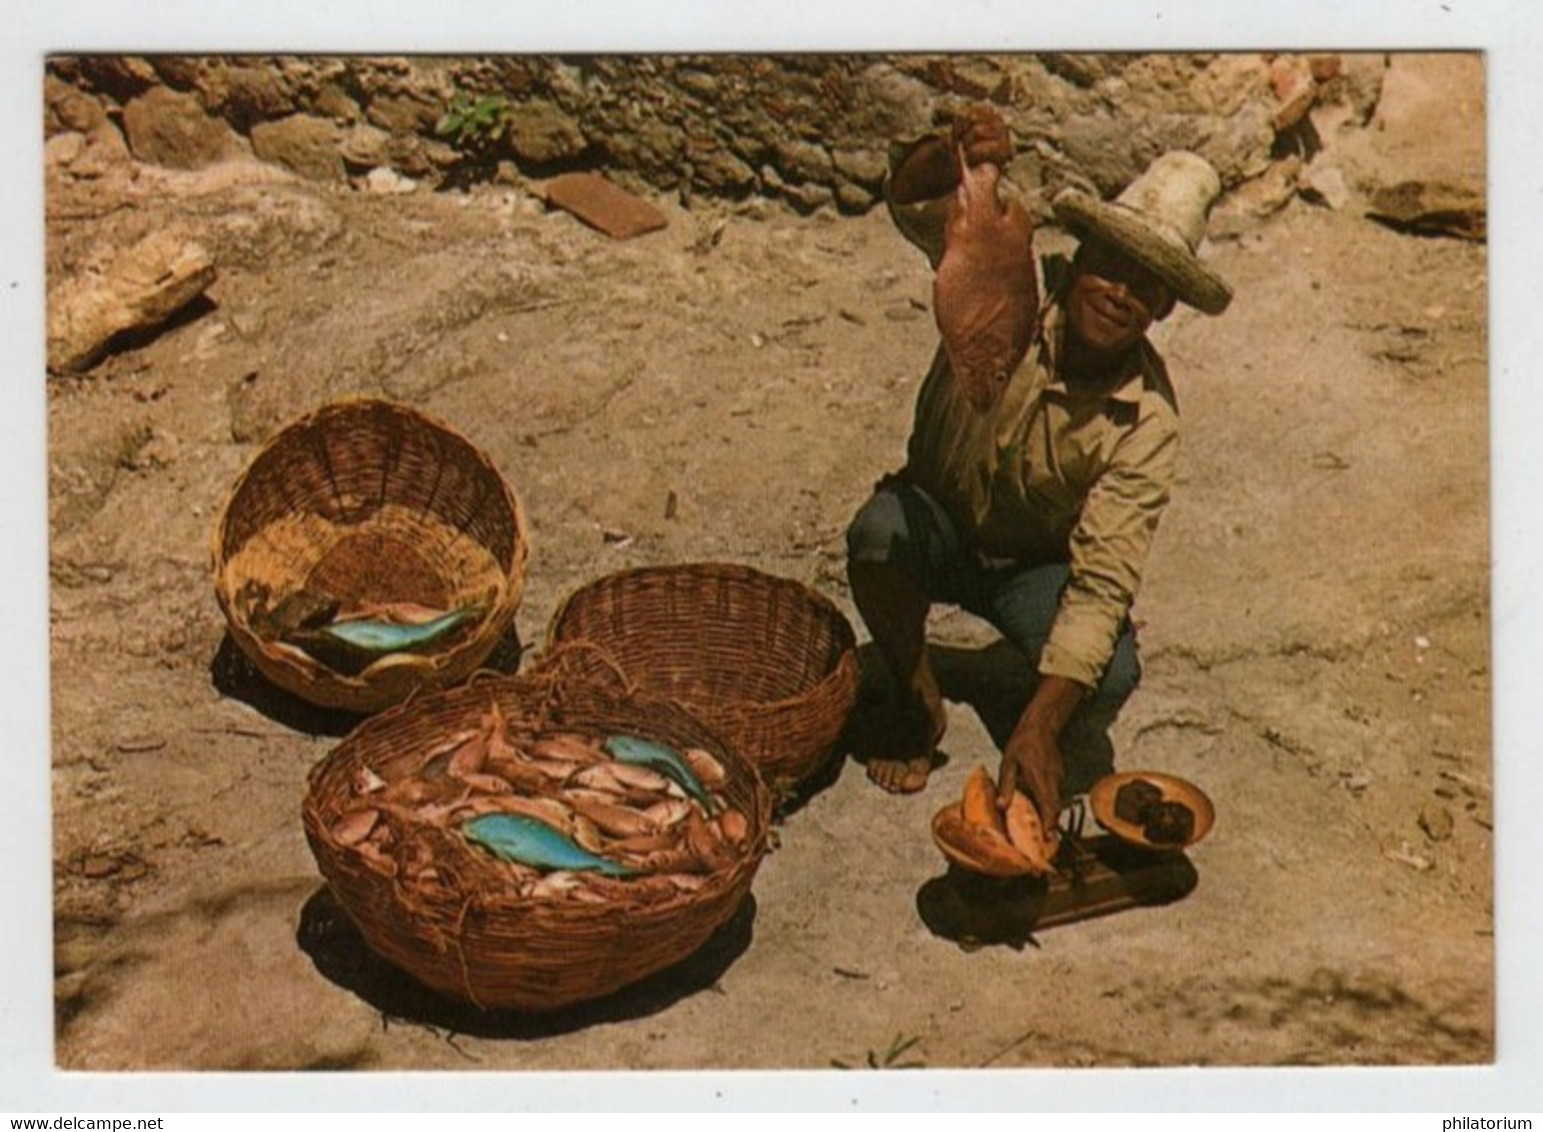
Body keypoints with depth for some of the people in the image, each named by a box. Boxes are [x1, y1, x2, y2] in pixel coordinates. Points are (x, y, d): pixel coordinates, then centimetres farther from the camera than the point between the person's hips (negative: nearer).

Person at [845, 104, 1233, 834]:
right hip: (940, 525, 1)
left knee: (1110, 676, -31)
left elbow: (1102, 583, -32)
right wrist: (952, 159, -53)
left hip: (1040, 566, -1)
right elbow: (908, 201, -28)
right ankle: (919, 706, -6)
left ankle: (1070, 735, 11)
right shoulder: (1011, 287, -20)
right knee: (879, 529, -36)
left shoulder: (1146, 423, -25)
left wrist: (1038, 728, -42)